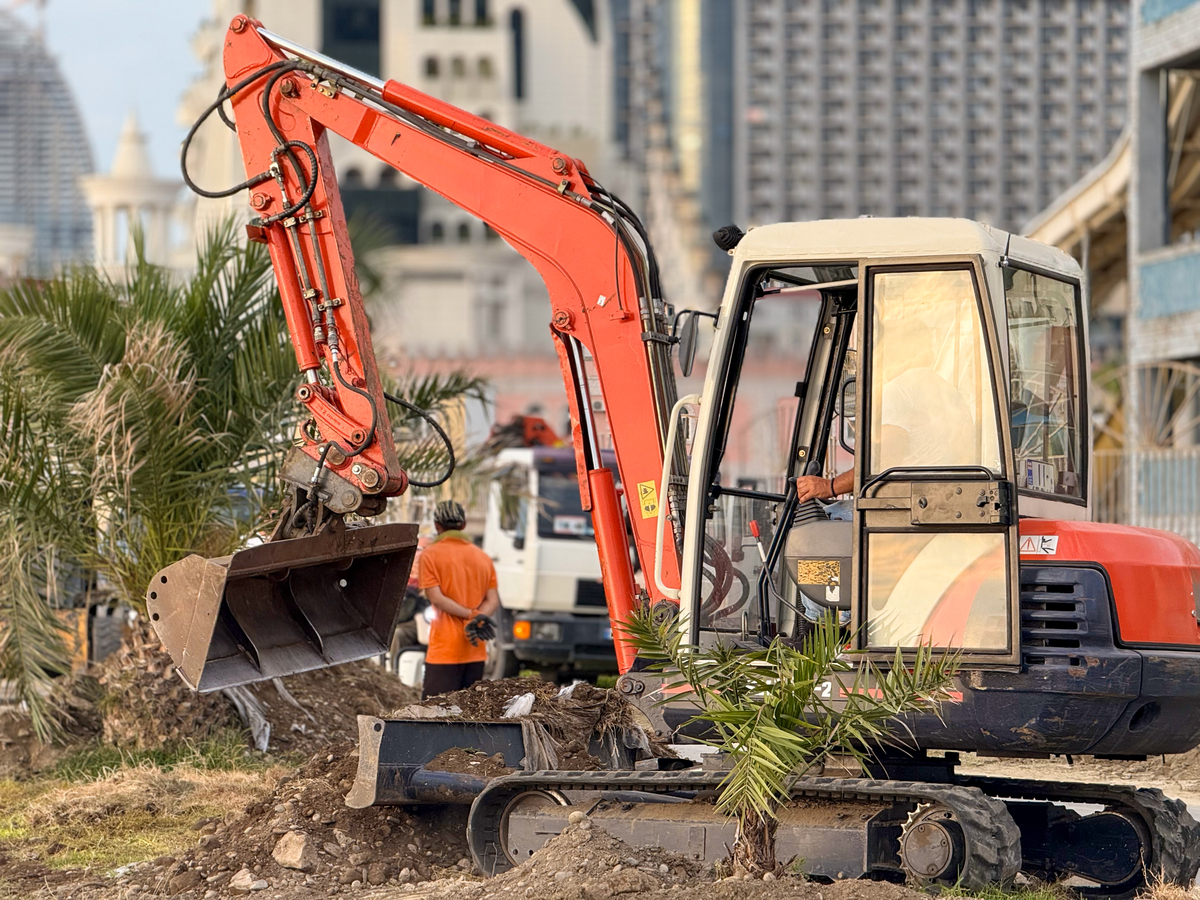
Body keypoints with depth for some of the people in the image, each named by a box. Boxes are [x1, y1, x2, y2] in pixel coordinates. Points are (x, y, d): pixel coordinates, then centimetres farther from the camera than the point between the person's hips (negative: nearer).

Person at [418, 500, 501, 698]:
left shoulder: (430, 555, -3)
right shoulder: (483, 557, 12)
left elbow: (436, 598, -11)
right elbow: (493, 601, 4)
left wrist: (472, 615, -10)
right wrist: (477, 620, -11)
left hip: (444, 651, -5)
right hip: (476, 652, 5)